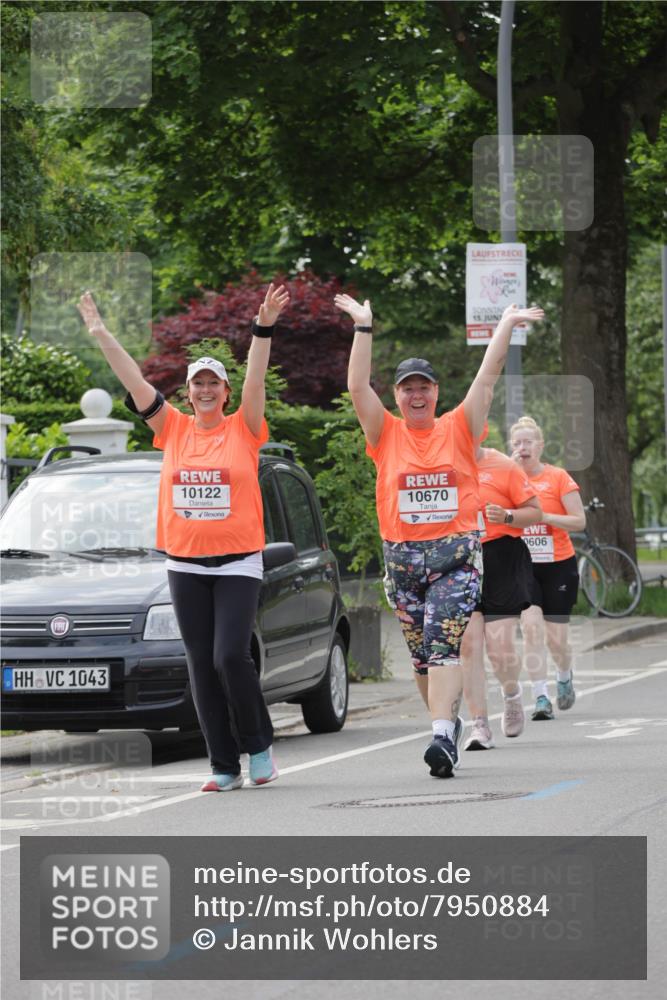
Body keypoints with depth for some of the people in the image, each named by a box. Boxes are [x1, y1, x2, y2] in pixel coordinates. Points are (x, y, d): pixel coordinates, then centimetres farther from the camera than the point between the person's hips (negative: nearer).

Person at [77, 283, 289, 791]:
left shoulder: (243, 429, 0)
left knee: (230, 657, -14)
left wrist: (263, 329, -24)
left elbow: (256, 381, -12)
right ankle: (224, 766, 7)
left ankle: (259, 745, 5)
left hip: (238, 563, -3)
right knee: (201, 667, 3)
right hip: (185, 565, 4)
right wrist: (100, 333, 2)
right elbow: (134, 381, 5)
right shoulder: (173, 429, 7)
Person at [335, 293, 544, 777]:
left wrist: (507, 324, 0)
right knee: (422, 653, 9)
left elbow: (488, 378, 3)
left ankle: (442, 736, -26)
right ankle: (449, 722, 26)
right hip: (402, 555, 3)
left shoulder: (458, 429, 5)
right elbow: (358, 386, -1)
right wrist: (364, 327, -5)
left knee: (443, 644, -16)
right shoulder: (386, 434, 7)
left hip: (457, 553, -3)